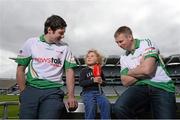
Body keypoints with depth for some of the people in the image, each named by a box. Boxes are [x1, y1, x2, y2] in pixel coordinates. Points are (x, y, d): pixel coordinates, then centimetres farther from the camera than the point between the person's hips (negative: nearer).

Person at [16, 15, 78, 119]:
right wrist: (24, 92, 1)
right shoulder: (31, 43, 6)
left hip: (53, 91, 0)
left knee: (49, 116, -15)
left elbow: (69, 71, 4)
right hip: (31, 89, 1)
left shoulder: (64, 47, 6)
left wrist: (71, 96, -4)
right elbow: (21, 69, 8)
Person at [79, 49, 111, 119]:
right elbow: (81, 83, -7)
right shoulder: (84, 71, 6)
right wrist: (93, 80, -18)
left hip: (98, 91, 3)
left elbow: (104, 83, 20)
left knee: (106, 103, -24)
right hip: (87, 92, -3)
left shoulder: (99, 71, 16)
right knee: (91, 105, -31)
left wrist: (101, 82, -6)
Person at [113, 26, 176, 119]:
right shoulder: (123, 58, 14)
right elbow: (125, 82, 6)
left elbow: (147, 69, -14)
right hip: (140, 87, 3)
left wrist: (129, 72, 2)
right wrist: (141, 71, -3)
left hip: (161, 87, -2)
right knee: (119, 107, -24)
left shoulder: (147, 44, 0)